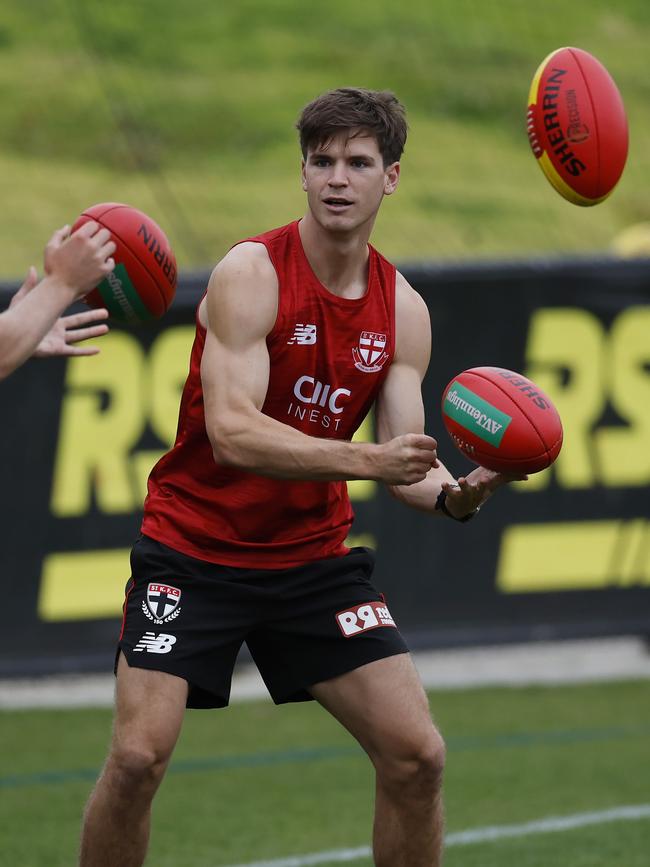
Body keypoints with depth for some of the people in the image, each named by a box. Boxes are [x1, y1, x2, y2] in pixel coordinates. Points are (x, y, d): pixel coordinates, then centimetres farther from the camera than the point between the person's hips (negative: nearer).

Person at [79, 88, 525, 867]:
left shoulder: (401, 309, 1)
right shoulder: (252, 274, -16)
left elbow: (402, 460, -3)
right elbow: (231, 432, -27)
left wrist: (453, 495, -27)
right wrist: (366, 460, -38)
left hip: (313, 557, 5)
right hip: (195, 550, -5)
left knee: (416, 754, -4)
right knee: (138, 756, -17)